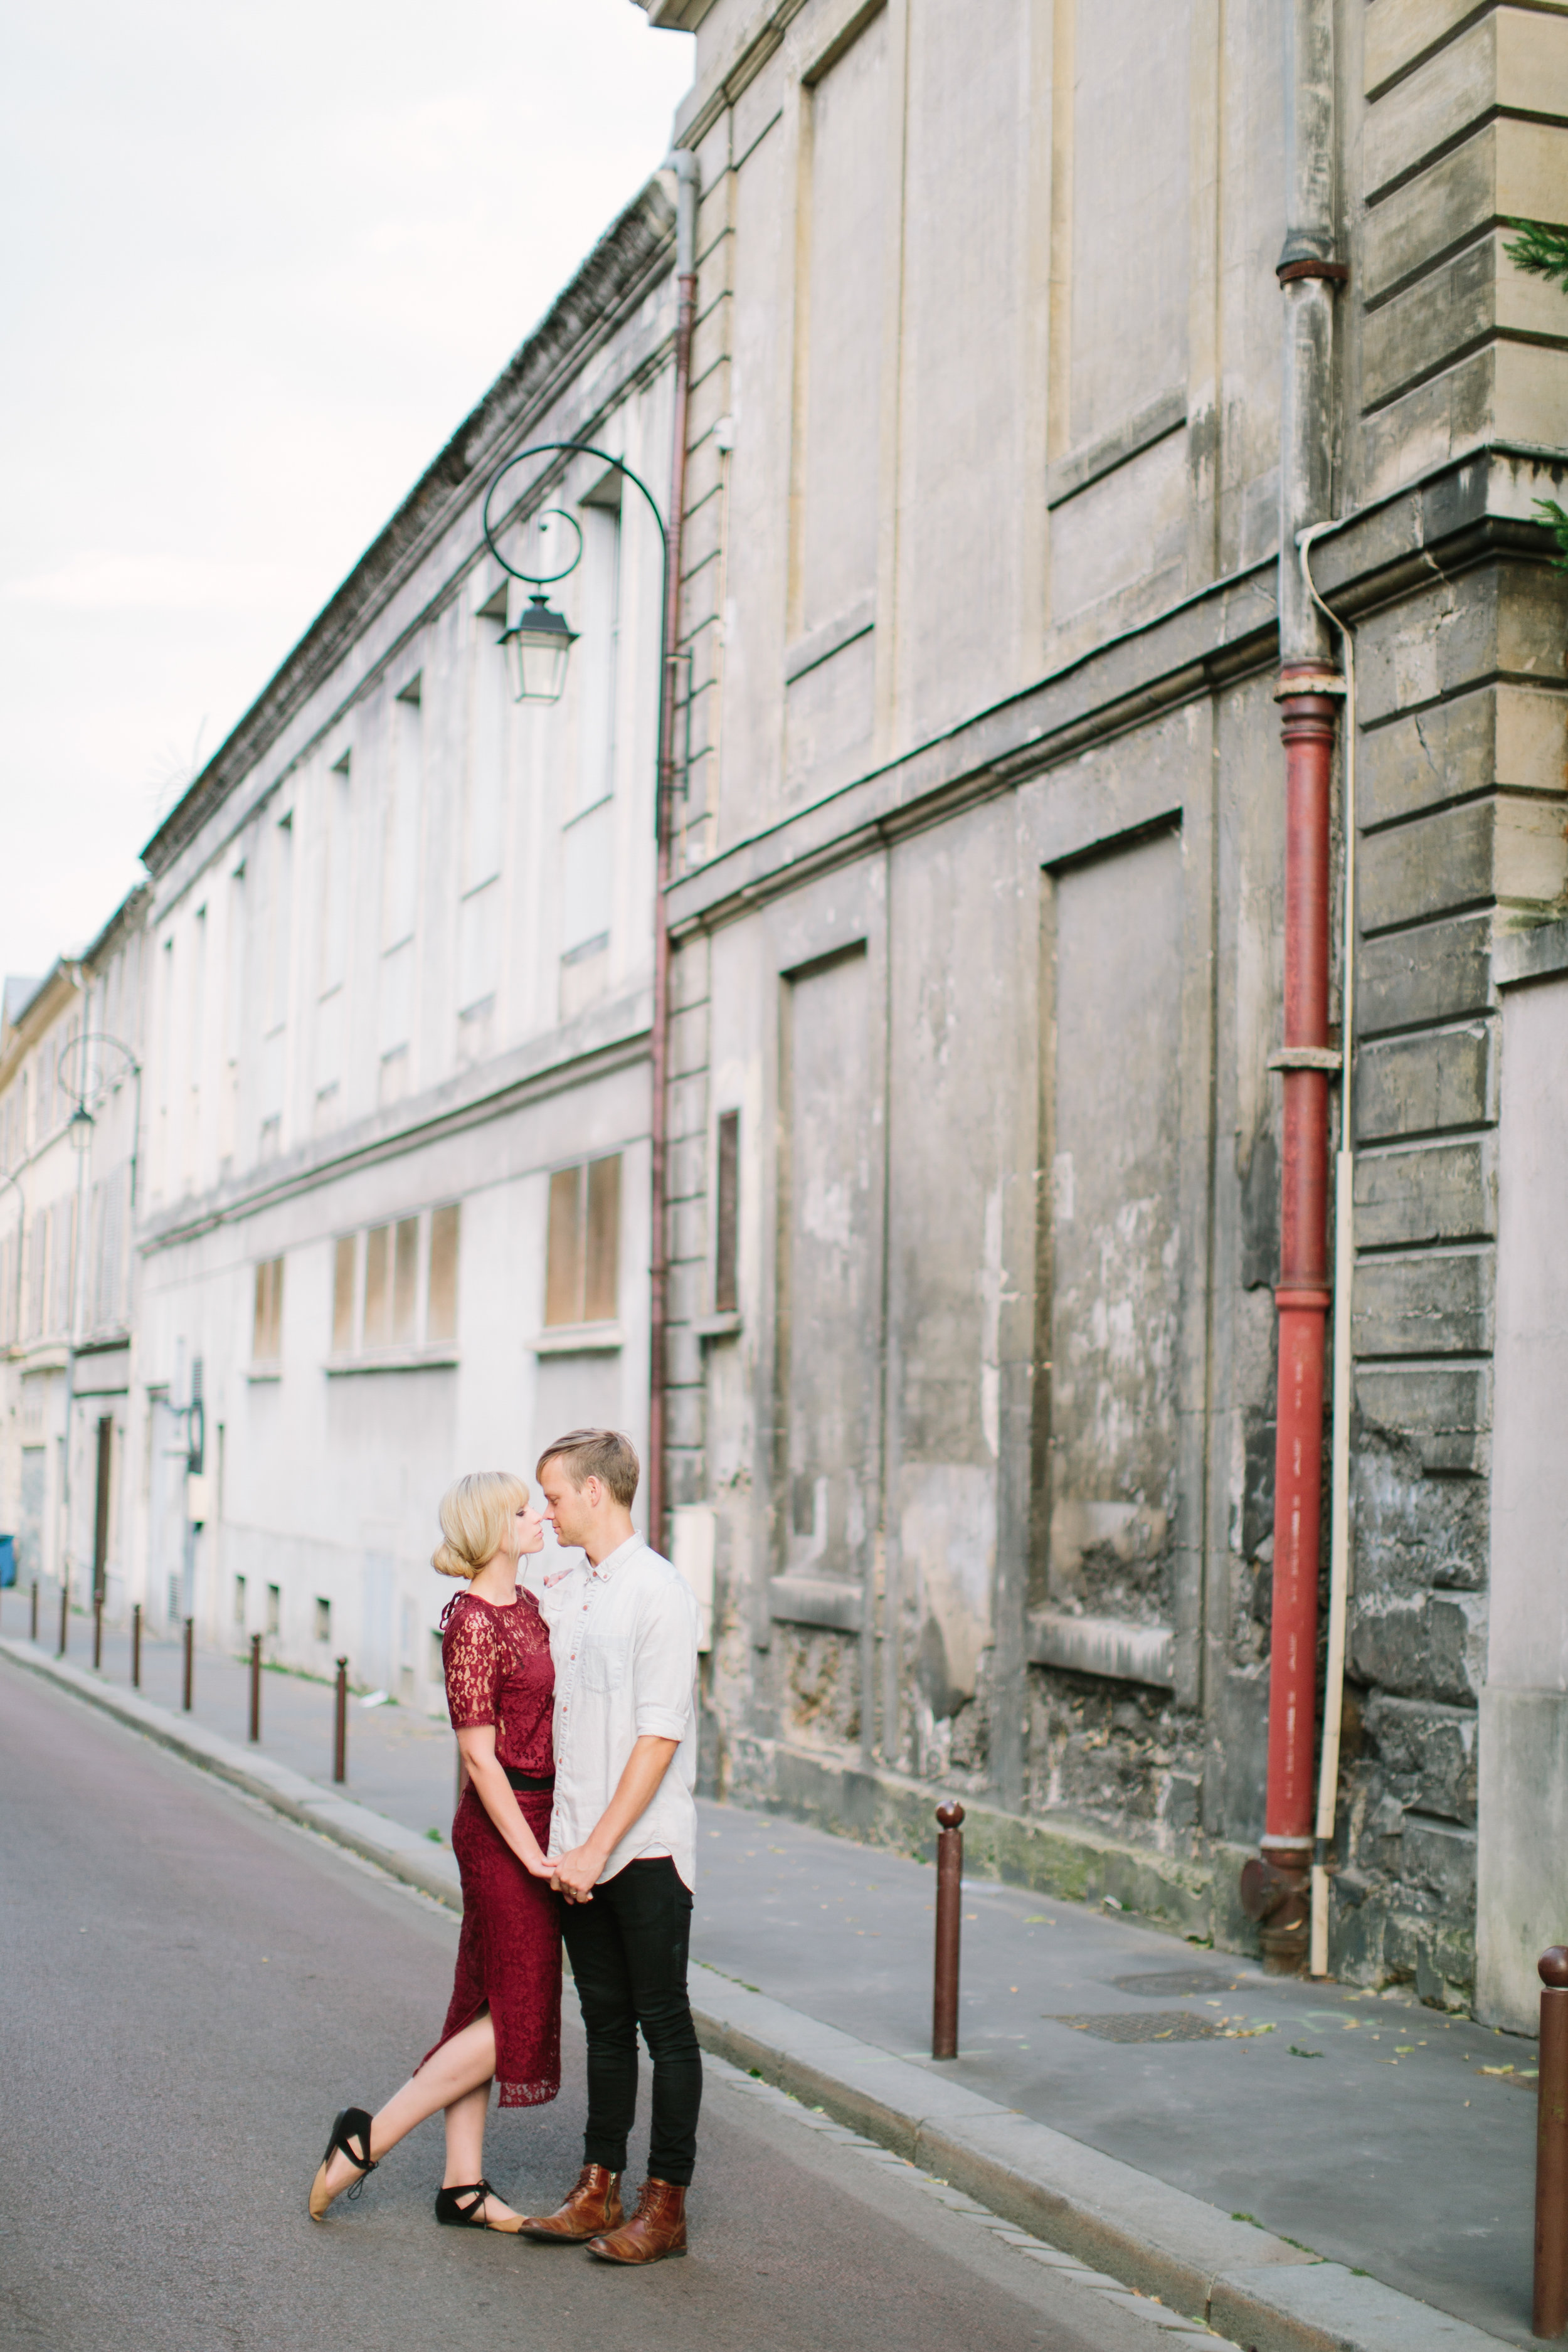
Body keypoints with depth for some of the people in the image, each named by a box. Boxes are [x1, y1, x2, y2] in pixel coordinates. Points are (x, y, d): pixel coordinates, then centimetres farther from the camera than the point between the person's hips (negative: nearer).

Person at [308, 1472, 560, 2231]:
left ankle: (463, 2185, 18)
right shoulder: (472, 1622, -17)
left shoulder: (527, 1605, 11)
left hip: (535, 1819, 9)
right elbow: (478, 1751, -19)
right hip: (502, 1826, -9)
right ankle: (369, 2138, 3)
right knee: (517, 2019, -5)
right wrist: (530, 1853, -19)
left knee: (487, 2010, 12)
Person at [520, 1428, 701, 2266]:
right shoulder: (558, 1593, 11)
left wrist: (599, 1847, -17)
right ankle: (598, 2191, 21)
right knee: (604, 2020, 13)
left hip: (645, 1849, -7)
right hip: (577, 1849, 7)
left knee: (663, 2023, 2)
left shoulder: (659, 1593, -12)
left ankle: (666, 2207, 8)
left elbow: (659, 1736, -16)